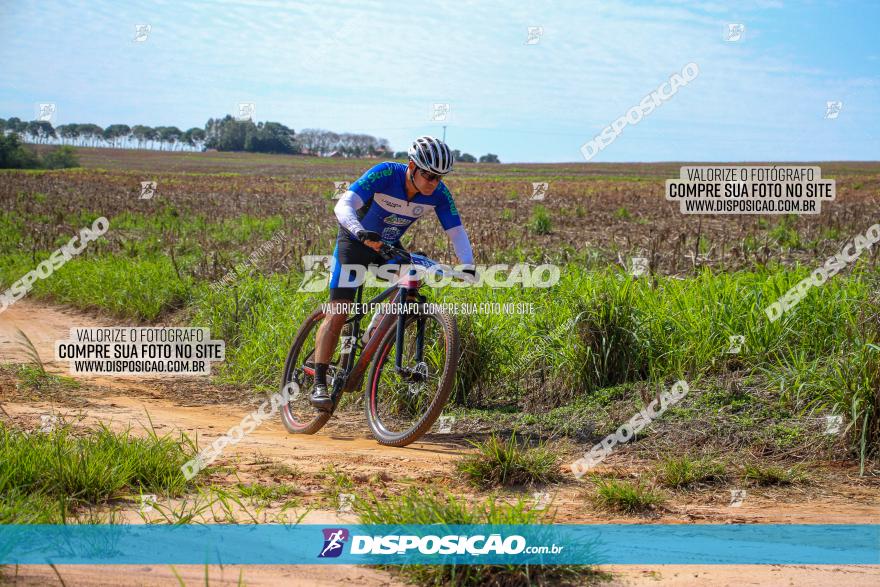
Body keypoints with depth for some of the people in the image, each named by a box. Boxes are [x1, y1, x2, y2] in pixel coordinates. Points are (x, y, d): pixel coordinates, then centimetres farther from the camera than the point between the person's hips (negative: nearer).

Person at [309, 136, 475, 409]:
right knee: (338, 312, -13)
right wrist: (362, 232, -58)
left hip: (390, 247, 4)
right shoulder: (385, 174, -31)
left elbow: (456, 231, -17)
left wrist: (468, 264, -36)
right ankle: (318, 385, -11)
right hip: (355, 243, -4)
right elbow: (343, 205, -40)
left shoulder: (439, 194, -19)